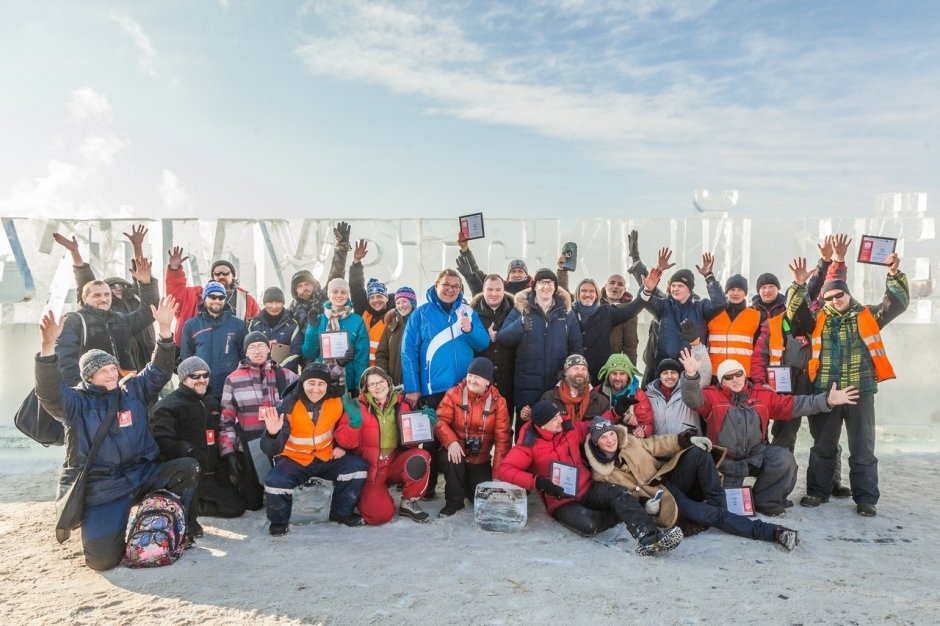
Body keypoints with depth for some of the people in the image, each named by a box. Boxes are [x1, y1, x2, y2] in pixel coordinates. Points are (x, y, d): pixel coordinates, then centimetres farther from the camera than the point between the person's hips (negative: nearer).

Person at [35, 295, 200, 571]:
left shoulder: (132, 390, 6)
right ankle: (115, 528, 20)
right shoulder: (76, 401, -4)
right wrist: (48, 344, -41)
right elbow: (49, 391, -23)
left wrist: (164, 328, -18)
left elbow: (159, 371, -3)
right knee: (103, 559, -17)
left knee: (188, 468, -20)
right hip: (100, 489, -3)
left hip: (141, 474, 3)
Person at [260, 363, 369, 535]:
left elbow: (345, 428, 7)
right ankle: (279, 522, 4)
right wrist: (273, 433, -46)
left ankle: (342, 512, 9)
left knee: (358, 467, -16)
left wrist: (342, 446, -10)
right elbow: (272, 450, -27)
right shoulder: (288, 407, -22)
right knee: (275, 483, -30)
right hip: (293, 459, -3)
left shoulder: (337, 402, -12)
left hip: (326, 458, 3)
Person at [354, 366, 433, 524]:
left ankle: (408, 503, -5)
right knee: (378, 514, -23)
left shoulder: (401, 404, 5)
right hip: (370, 467, -3)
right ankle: (369, 494, 15)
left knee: (420, 458, -30)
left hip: (396, 461, 3)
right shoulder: (360, 407, -2)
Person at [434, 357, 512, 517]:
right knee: (450, 459, -35)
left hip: (480, 459, 2)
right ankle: (454, 502, -10)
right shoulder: (453, 394, -7)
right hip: (457, 452, -1)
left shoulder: (498, 402, -5)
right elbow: (441, 421, -14)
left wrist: (498, 473, -14)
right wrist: (451, 442, -35)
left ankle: (469, 482, 29)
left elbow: (502, 438, -7)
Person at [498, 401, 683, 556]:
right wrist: (538, 482, -30)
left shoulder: (570, 428, 3)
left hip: (588, 489, 5)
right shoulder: (529, 444, -13)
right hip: (561, 502, -5)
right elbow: (504, 469, -21)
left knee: (619, 493, -24)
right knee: (588, 524, -34)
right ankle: (624, 513, -9)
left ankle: (649, 539, -38)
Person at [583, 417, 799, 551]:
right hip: (658, 498, -5)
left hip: (668, 479, 5)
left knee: (698, 453, -23)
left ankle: (717, 504, -10)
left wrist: (684, 440, -12)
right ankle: (771, 532, -20)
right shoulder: (601, 474, -9)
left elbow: (657, 445, 3)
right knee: (711, 516, -25)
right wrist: (645, 507, -21)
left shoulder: (629, 442, 0)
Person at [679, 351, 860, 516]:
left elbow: (792, 405, 3)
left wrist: (826, 400, -8)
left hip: (756, 454, 3)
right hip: (726, 460, -3)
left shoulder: (762, 395, 7)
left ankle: (763, 500, -2)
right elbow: (693, 398, -25)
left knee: (785, 459, -23)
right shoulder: (712, 396, -6)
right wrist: (691, 376, -47)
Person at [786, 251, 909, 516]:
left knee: (863, 448, 6)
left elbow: (898, 304, 0)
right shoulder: (818, 318, 8)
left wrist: (894, 275, -12)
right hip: (825, 392, 1)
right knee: (823, 446, 10)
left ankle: (865, 498, 14)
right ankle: (817, 491, 21)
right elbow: (793, 311, -1)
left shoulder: (868, 316, 7)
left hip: (861, 391, -1)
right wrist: (799, 285, -13)